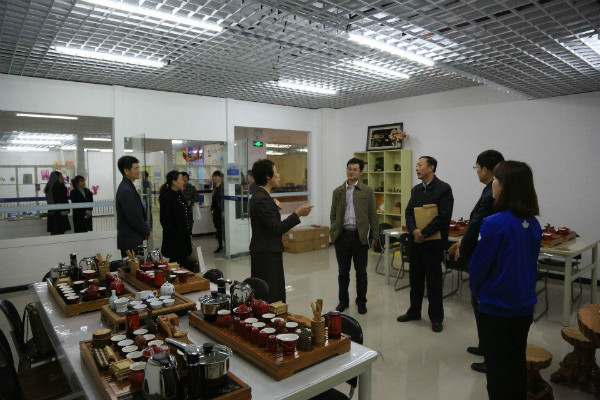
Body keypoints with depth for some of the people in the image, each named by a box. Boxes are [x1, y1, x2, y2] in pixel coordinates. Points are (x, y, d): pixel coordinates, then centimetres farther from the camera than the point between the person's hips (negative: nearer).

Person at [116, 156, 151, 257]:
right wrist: (147, 232, -7)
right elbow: (134, 217, -20)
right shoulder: (126, 191, -18)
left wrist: (146, 229, 8)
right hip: (130, 241, -10)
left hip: (131, 239, 10)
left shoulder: (127, 187, 13)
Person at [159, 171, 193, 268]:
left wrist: (189, 233, 14)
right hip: (174, 239, -9)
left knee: (184, 262, 12)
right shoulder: (167, 197, -15)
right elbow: (165, 220, -18)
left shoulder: (179, 195, 12)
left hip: (184, 237, 9)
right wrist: (176, 237, -19)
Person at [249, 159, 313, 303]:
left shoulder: (259, 196, 11)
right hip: (266, 254, -10)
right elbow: (277, 228, -23)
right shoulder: (262, 199, -20)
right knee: (270, 297, -4)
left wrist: (274, 205, 23)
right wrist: (297, 214, -20)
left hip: (264, 252, 10)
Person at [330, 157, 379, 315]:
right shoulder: (338, 191, 8)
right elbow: (333, 215, 10)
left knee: (361, 272, 8)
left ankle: (361, 301, 23)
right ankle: (343, 300, 25)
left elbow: (373, 215, 2)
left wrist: (375, 236, -1)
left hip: (360, 236, -1)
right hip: (342, 235, 2)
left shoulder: (367, 191, 2)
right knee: (343, 271, 11)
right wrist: (333, 232, 1)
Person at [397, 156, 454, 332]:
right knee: (415, 278, 15)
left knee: (434, 280, 4)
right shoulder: (416, 189, 11)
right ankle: (414, 311, 29)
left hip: (433, 242, -6)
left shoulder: (443, 188, -9)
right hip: (416, 240, 6)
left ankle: (436, 317, 18)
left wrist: (424, 233, -17)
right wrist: (414, 230, -12)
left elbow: (443, 216, -16)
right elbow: (409, 212, 6)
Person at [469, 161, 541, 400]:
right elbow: (530, 263, 8)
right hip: (524, 307, 7)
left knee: (497, 369, 10)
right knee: (517, 363, 22)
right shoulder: (533, 224, -1)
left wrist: (476, 289, 3)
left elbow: (478, 265, -16)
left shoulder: (495, 223, -23)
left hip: (496, 310, -6)